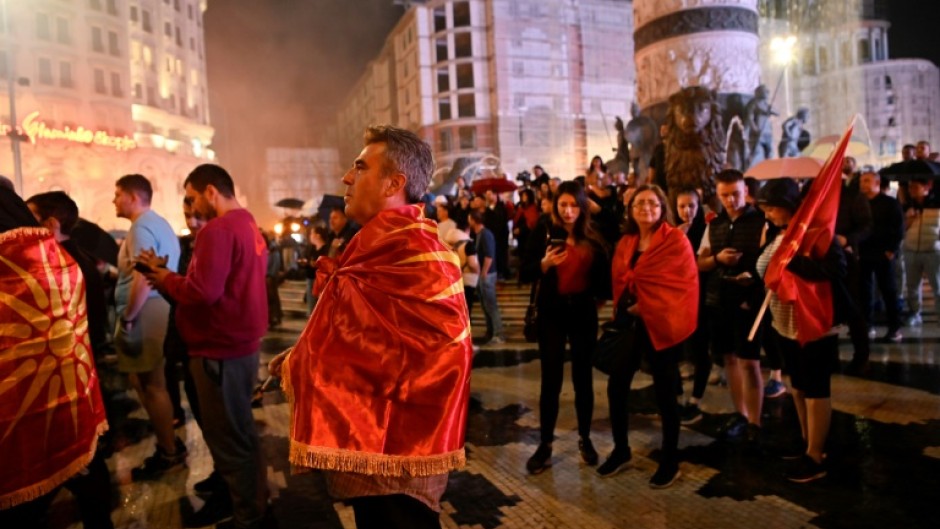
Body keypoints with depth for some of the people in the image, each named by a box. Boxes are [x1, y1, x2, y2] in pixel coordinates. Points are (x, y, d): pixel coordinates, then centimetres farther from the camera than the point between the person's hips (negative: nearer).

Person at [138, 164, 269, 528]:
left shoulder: (218, 230, -19)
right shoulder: (249, 225, 11)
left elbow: (203, 292, -26)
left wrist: (166, 279, -8)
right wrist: (169, 274, 6)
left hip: (222, 350, -10)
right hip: (240, 344, 10)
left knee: (230, 437, 3)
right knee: (235, 431, 22)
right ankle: (238, 497, 37)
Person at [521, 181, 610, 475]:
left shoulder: (592, 236, 1)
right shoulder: (544, 232, -4)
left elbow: (602, 272, 7)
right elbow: (527, 272, -6)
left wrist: (603, 297, -9)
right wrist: (545, 263, -24)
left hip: (583, 311, 2)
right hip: (551, 312, -2)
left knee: (583, 376, 10)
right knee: (551, 379, 1)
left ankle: (585, 439, 25)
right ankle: (545, 444, 12)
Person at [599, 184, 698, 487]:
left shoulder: (676, 241, -7)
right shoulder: (625, 243, 11)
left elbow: (685, 284, -11)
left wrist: (647, 306, -10)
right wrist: (624, 307, -2)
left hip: (662, 323, -5)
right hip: (631, 323, 5)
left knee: (664, 393, 4)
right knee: (616, 386, 4)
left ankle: (670, 462, 20)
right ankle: (621, 450, 24)